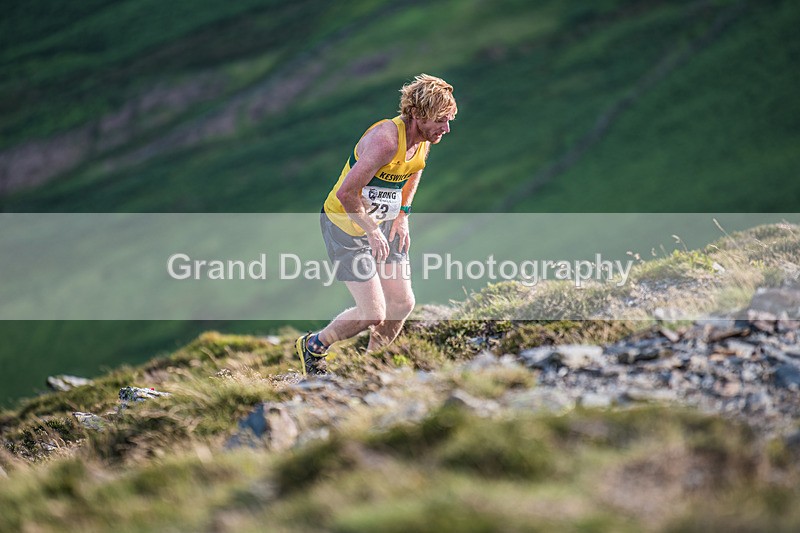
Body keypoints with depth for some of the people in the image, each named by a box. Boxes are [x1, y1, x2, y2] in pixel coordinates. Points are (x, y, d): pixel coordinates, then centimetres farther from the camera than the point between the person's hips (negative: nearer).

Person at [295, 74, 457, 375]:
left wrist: (402, 216, 12)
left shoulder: (425, 140, -5)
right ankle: (313, 347, 16)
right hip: (346, 224, -8)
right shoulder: (386, 139, -32)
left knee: (403, 304, 5)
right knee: (373, 315, -9)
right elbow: (346, 193, -30)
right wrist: (372, 232, -21)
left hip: (383, 224, 8)